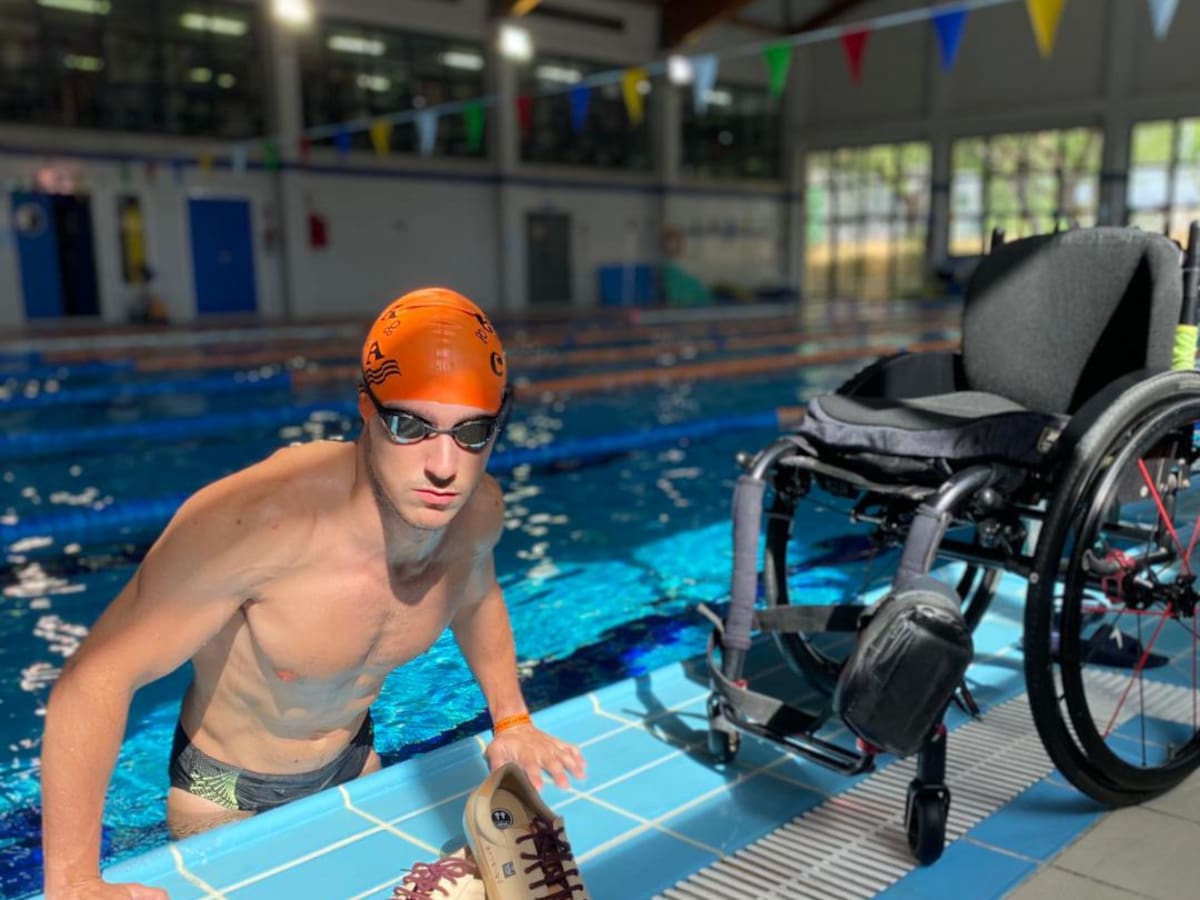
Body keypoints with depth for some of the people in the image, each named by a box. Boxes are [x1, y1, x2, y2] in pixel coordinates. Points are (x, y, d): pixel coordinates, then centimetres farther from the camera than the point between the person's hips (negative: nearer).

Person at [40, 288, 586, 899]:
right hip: (225, 790, -5)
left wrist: (512, 719, -2)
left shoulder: (478, 512, -20)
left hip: (353, 763, 5)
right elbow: (99, 675, -33)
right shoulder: (258, 521, -40)